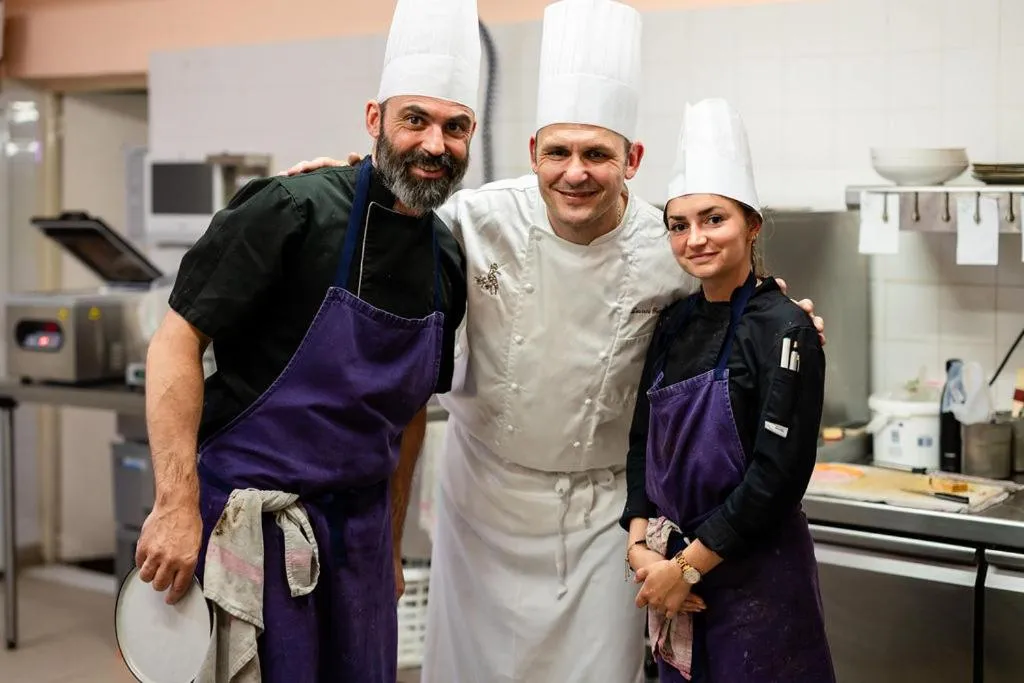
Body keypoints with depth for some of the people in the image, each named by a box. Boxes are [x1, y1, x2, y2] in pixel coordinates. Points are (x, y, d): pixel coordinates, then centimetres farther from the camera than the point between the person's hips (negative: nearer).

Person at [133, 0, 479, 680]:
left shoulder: (447, 260, 7)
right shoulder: (294, 210, -13)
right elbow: (176, 344, -15)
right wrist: (177, 506, -20)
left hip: (359, 530, 6)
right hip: (252, 517, -6)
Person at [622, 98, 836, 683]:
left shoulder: (785, 330, -13)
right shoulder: (675, 322, 6)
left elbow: (778, 476, -17)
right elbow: (643, 440, 9)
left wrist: (687, 566, -14)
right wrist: (641, 547, -4)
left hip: (757, 575, -6)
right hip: (673, 568, 6)